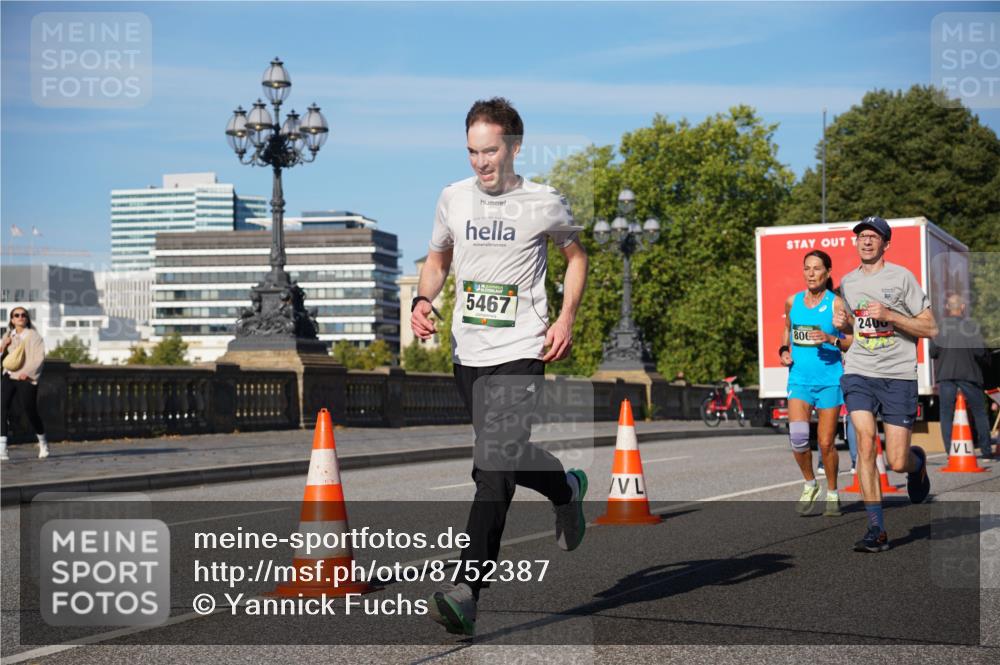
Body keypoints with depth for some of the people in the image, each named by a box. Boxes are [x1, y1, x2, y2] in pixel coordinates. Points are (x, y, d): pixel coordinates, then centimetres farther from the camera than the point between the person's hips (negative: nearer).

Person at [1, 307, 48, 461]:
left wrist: (28, 372, -20)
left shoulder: (34, 336, 2)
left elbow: (39, 357, -7)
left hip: (27, 379, -4)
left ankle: (43, 442, 22)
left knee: (30, 411, -4)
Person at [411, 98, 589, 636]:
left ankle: (466, 593, -18)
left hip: (519, 353, -5)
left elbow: (575, 255, 11)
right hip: (467, 352, 5)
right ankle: (566, 490, 50)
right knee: (503, 460, 18)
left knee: (494, 469, -16)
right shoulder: (453, 198, 5)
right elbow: (438, 258, 19)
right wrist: (423, 300, -2)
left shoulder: (544, 203, -5)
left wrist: (566, 320, -3)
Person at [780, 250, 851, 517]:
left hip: (829, 380, -2)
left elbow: (853, 342, -4)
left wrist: (831, 340, -21)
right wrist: (784, 351, 7)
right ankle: (810, 484, 10)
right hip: (799, 377, 2)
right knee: (797, 436, -15)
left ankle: (832, 493, 24)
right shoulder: (792, 302, 6)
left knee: (826, 443, 2)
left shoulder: (836, 304, -5)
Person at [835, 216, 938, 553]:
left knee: (897, 462, -4)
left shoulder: (901, 277, -3)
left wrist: (888, 315, -17)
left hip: (898, 376, -3)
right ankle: (876, 530, -9)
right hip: (858, 373, 3)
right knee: (865, 444, -15)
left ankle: (917, 461, 35)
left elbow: (930, 328, -5)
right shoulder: (847, 282, 12)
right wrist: (843, 323, 5)